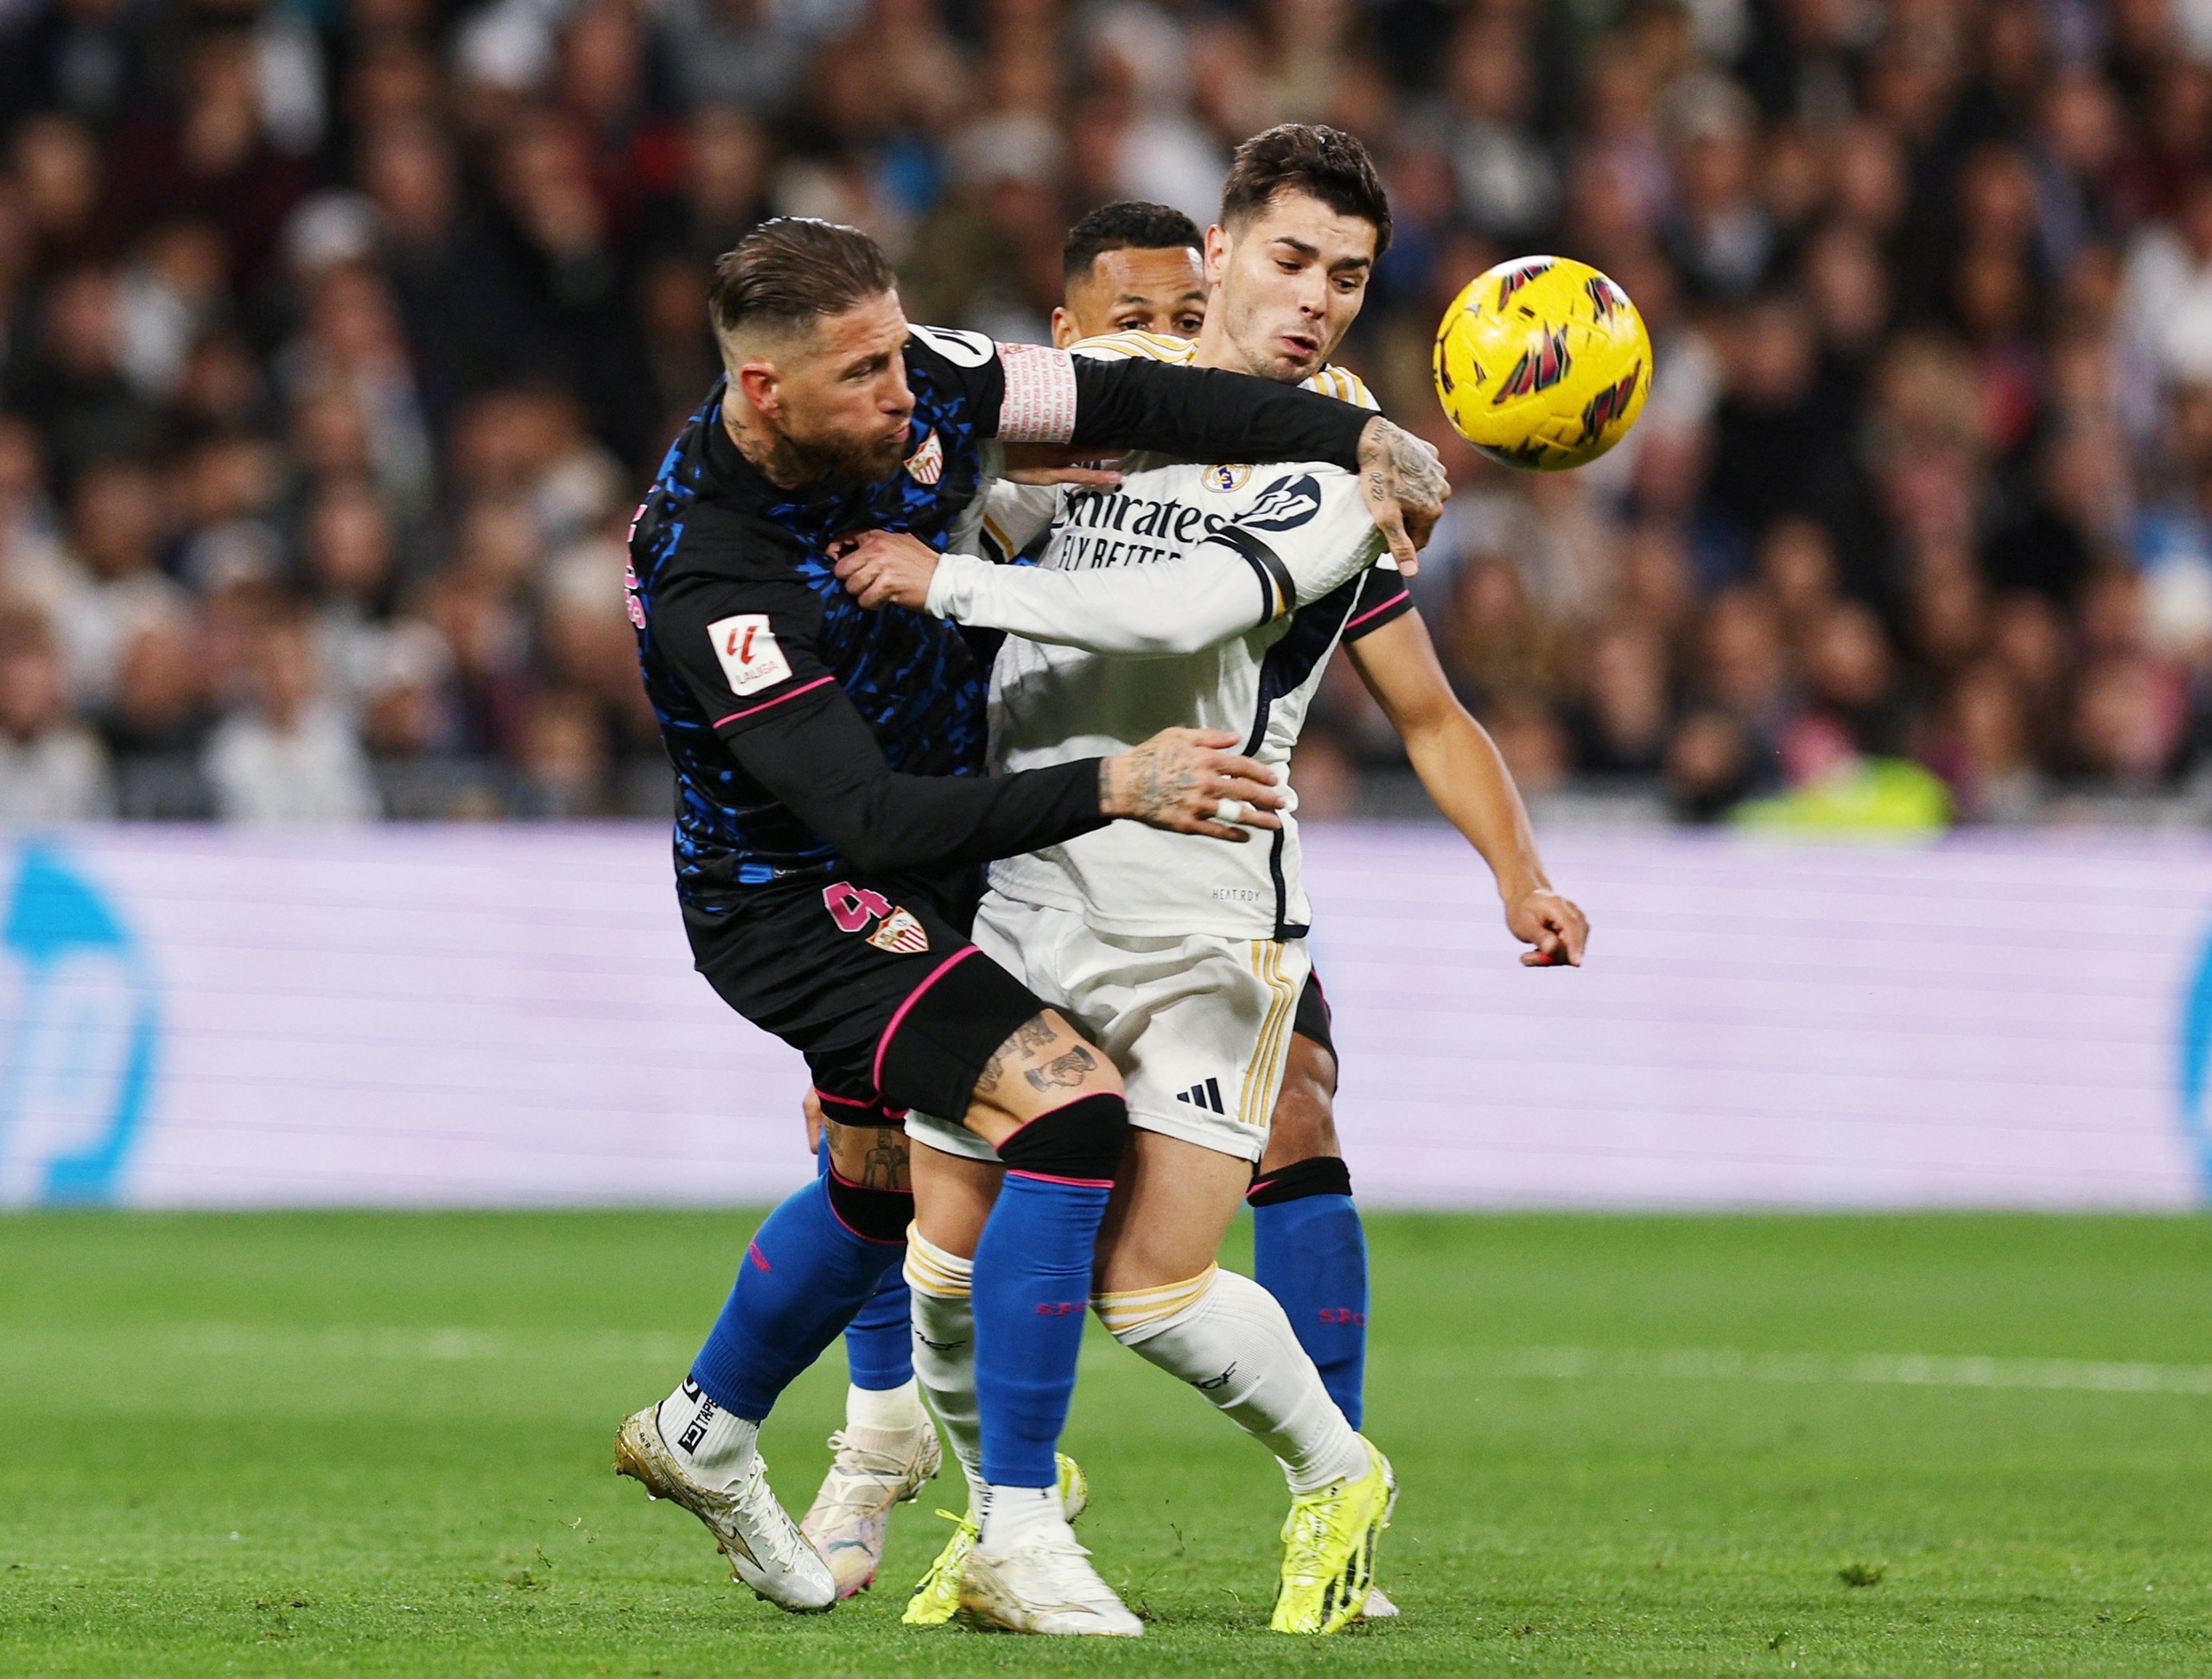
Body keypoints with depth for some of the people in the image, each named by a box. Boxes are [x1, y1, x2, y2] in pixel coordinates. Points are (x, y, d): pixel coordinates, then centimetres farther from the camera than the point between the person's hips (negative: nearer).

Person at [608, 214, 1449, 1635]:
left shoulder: (916, 389, -15)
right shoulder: (710, 579, -34)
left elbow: (1123, 402, -2)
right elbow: (873, 818, -38)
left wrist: (1352, 437, -6)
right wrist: (1112, 788, -43)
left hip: (934, 853, 8)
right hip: (793, 901, -8)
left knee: (883, 1180, 25)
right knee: (1072, 1107, -23)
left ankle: (703, 1431, 50)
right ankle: (1019, 1539, -19)